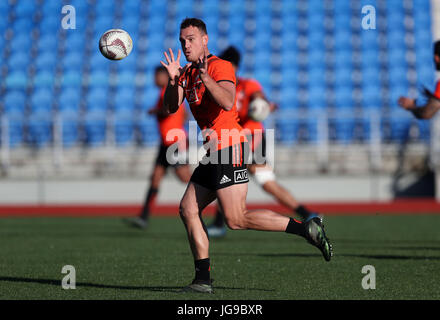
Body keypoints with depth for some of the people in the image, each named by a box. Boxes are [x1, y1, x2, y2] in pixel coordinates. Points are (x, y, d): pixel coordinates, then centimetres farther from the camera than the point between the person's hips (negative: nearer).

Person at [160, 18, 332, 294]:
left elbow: (228, 102, -24)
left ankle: (307, 229, -9)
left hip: (229, 148, -9)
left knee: (237, 219, -14)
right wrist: (173, 80, -9)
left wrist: (206, 77, -32)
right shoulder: (187, 72, 18)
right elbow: (171, 108, 7)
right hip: (213, 154, 9)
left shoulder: (219, 66, -8)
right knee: (188, 209, 4)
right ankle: (203, 280, 5)